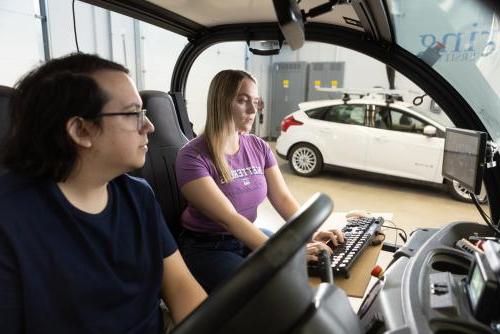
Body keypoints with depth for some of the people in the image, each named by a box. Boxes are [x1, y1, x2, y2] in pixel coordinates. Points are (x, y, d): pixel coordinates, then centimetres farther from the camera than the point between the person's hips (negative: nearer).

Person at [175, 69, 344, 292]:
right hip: (206, 248, -5)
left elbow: (283, 198, -4)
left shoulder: (259, 147, 1)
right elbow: (228, 219, -28)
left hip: (249, 237, 6)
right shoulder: (192, 157, -19)